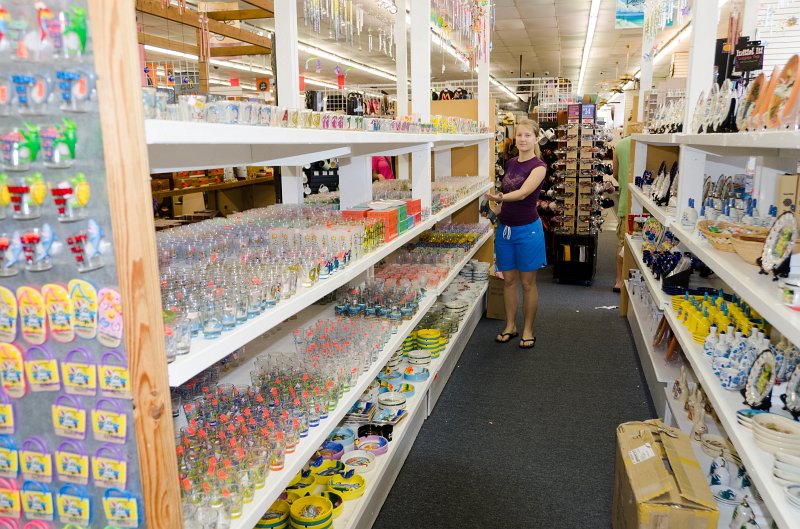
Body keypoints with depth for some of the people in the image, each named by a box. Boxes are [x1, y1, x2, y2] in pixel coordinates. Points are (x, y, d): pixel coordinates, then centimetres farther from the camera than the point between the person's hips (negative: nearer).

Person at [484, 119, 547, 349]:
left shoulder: (538, 166, -11)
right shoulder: (510, 163, 9)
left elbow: (522, 193, -25)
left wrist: (499, 197, -36)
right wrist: (498, 209, 12)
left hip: (527, 229, -6)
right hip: (505, 227, 6)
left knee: (528, 282, 5)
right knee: (508, 280, 12)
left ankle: (528, 330, 18)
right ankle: (510, 326, 24)